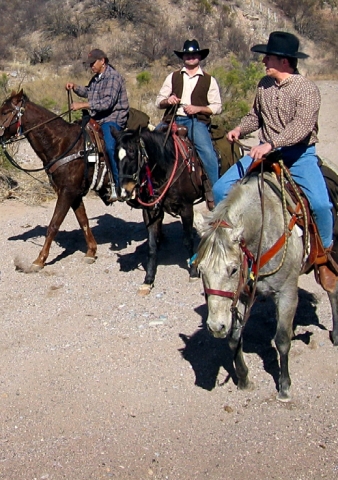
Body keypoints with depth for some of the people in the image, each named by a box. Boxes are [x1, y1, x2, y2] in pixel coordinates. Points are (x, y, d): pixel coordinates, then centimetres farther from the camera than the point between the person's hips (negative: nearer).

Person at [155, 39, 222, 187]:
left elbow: (217, 107, 6)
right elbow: (159, 101, 16)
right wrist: (167, 101, -8)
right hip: (173, 119, 2)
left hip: (197, 121, -2)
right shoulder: (173, 77, 17)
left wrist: (197, 108, -10)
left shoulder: (209, 80, 11)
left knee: (207, 151, -25)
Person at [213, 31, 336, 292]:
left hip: (300, 155, -5)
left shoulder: (307, 88, -13)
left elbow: (301, 126, -26)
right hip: (265, 152, 6)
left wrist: (271, 144, -39)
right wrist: (240, 128, -1)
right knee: (221, 188, -7)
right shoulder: (265, 84, 7)